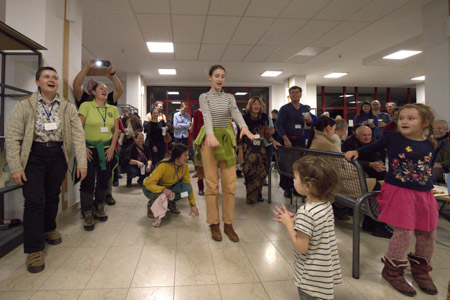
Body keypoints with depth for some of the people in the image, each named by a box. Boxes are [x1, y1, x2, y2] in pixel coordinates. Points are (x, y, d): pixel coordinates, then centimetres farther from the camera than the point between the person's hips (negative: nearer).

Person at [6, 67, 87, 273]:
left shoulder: (68, 108, 5)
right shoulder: (24, 105, -1)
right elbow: (13, 137, -5)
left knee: (53, 196, 15)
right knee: (34, 200, -6)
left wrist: (82, 163, -8)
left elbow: (78, 136, 0)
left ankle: (49, 229, 41)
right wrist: (15, 167, -12)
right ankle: (34, 249, 5)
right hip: (33, 155, -3)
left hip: (58, 155, 3)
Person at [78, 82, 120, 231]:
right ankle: (87, 214, 9)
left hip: (106, 150, 4)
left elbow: (116, 130, 9)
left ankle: (98, 209, 27)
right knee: (88, 181, -4)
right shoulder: (86, 106, -3)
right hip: (89, 149, -4)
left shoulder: (113, 109, 9)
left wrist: (112, 147, 0)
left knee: (103, 180, 9)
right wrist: (83, 147, -12)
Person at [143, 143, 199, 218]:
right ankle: (151, 204, -4)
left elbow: (188, 186, -6)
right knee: (161, 195, -39)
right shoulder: (164, 165, -32)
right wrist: (164, 189, -51)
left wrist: (193, 205, -8)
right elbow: (149, 183, -33)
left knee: (187, 188, -23)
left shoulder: (185, 166, -16)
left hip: (169, 187, 4)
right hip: (151, 187, -4)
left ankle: (171, 202, 4)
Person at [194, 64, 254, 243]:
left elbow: (236, 112, -11)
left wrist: (244, 126, -34)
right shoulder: (204, 97, 3)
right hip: (210, 139, -2)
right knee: (212, 184, -1)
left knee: (230, 184, 1)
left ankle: (228, 224, 13)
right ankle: (214, 224, 12)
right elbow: (207, 115, -17)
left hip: (227, 140, 3)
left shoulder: (230, 97, 10)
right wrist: (211, 135, -37)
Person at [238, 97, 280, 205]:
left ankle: (258, 194, 18)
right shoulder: (245, 118, -8)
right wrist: (240, 152, -10)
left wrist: (273, 141, 3)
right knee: (251, 172, -9)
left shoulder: (263, 118, 6)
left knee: (262, 171, 2)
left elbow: (267, 132, 17)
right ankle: (251, 197, 3)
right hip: (248, 149, -4)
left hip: (260, 148, 5)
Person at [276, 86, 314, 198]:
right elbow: (278, 124, -9)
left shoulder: (305, 108, 14)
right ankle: (287, 189, 7)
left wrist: (310, 121, -7)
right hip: (287, 139, -4)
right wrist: (286, 139, -18)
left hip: (300, 140, 4)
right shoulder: (285, 108, 0)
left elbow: (310, 125, 18)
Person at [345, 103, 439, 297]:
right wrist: (356, 152, -2)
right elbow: (374, 147, 9)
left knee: (427, 234, 14)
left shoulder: (430, 144, 5)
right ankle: (393, 271, 19)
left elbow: (430, 167, 17)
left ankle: (420, 269, 39)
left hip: (424, 194, 5)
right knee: (404, 233, -5)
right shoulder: (392, 138, -6)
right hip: (399, 192, -5)